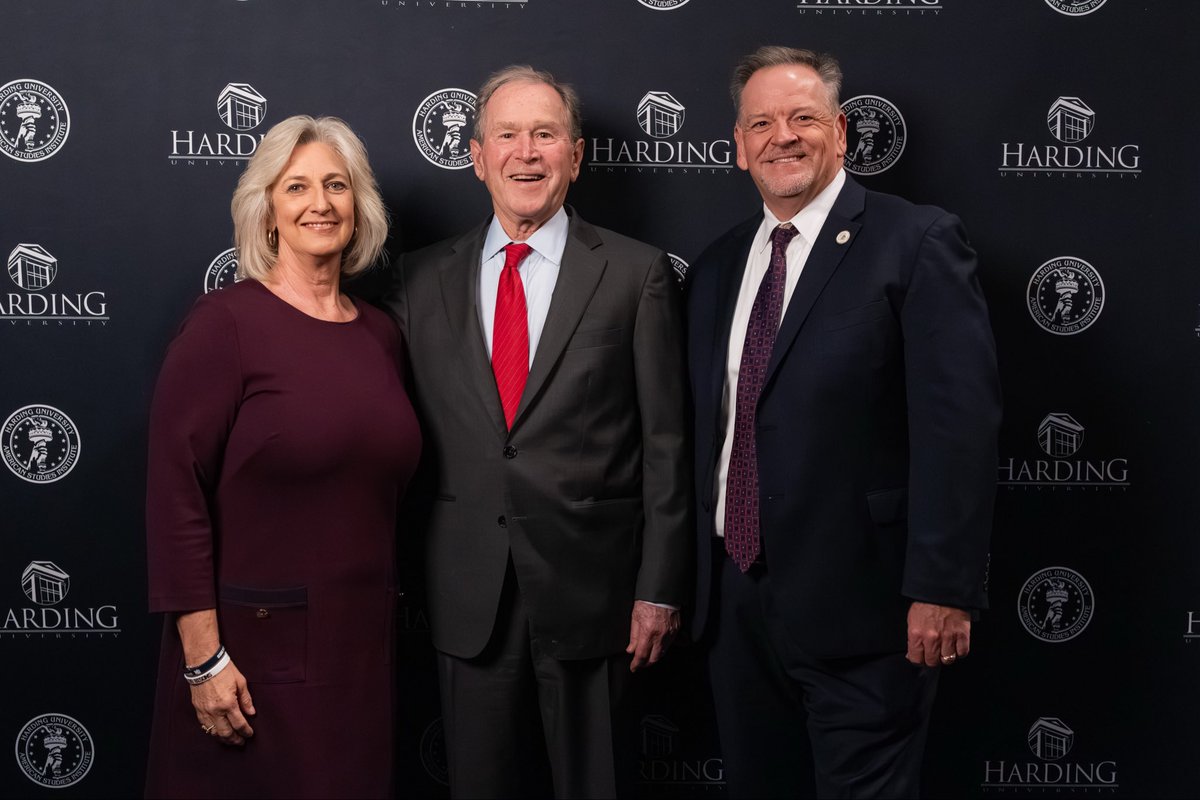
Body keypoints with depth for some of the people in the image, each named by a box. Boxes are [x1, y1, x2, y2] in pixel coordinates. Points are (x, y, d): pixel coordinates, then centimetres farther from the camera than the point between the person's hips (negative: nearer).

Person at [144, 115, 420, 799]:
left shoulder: (382, 334, 8)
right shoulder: (224, 324, -10)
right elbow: (176, 493, -13)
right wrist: (204, 658, -15)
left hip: (362, 645, 6)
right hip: (254, 648, -5)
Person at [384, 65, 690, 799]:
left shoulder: (637, 274, -3)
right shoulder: (423, 278, 5)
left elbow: (666, 443, -3)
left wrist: (660, 587, -6)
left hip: (589, 585, -2)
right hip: (467, 594, 2)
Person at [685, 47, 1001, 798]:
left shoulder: (917, 242, -7)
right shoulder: (718, 266, 13)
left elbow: (959, 422, -14)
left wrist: (944, 588, -18)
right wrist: (695, 579, 13)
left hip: (858, 602, -6)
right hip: (735, 598, 6)